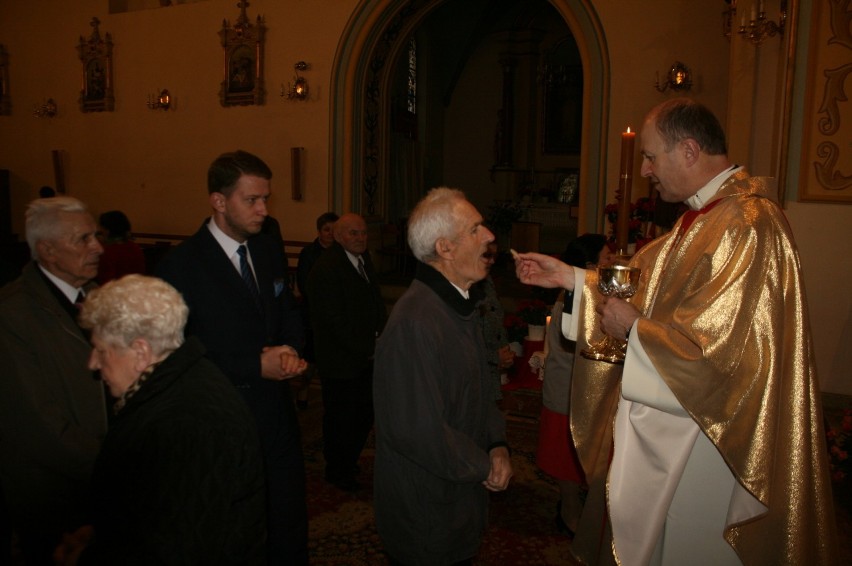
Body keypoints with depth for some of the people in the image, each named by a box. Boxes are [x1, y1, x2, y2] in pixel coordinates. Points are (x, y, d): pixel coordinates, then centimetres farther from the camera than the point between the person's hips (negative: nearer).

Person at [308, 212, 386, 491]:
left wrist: (378, 338, -1)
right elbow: (335, 321, -21)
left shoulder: (364, 259, 8)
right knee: (340, 418, 9)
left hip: (367, 356, 8)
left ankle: (349, 461, 38)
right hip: (341, 361, -8)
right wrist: (367, 350, -16)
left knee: (366, 413, 16)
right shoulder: (326, 269, -19)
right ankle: (337, 471, 31)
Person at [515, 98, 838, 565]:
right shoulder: (704, 215, 7)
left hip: (710, 432, -9)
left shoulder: (745, 227, -25)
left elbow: (720, 347, -29)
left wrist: (634, 328, -17)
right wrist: (568, 276, 6)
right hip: (671, 419, 9)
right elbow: (640, 280, 12)